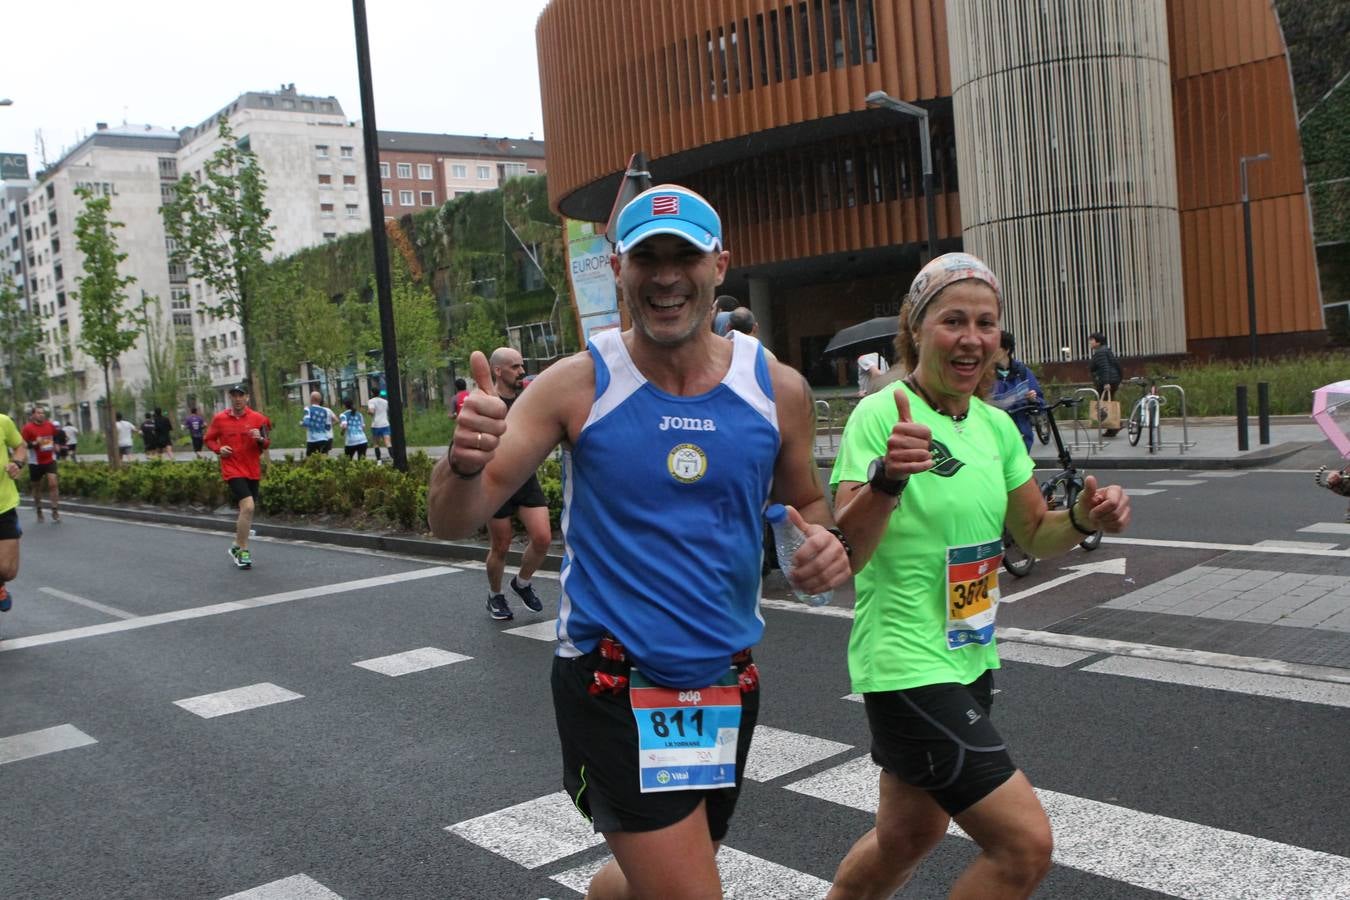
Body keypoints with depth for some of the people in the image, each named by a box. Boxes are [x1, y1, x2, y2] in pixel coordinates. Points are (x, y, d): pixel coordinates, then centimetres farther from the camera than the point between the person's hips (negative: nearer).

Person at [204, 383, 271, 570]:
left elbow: (266, 445, 6)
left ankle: (237, 546, 35)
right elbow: (209, 439, 11)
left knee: (246, 510, 14)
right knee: (248, 507, -20)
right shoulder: (219, 418, 0)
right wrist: (219, 449, -9)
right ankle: (243, 551, -8)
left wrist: (261, 439, -16)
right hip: (233, 470, -3)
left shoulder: (257, 418, 2)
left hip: (253, 471, 4)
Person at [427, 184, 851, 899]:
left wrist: (822, 545, -10)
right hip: (614, 691, -4)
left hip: (728, 685, 4)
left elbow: (807, 504, 14)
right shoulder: (578, 385, -10)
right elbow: (452, 523, -11)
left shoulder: (778, 389, -2)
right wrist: (465, 461, -34)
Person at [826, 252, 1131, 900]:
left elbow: (1036, 536, 15)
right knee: (1025, 844, -8)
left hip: (970, 659, 8)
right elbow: (841, 557, -25)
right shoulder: (880, 415, -16)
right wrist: (885, 478, -42)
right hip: (907, 668, -8)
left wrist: (1084, 518, -5)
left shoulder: (995, 425, 6)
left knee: (909, 835, 21)